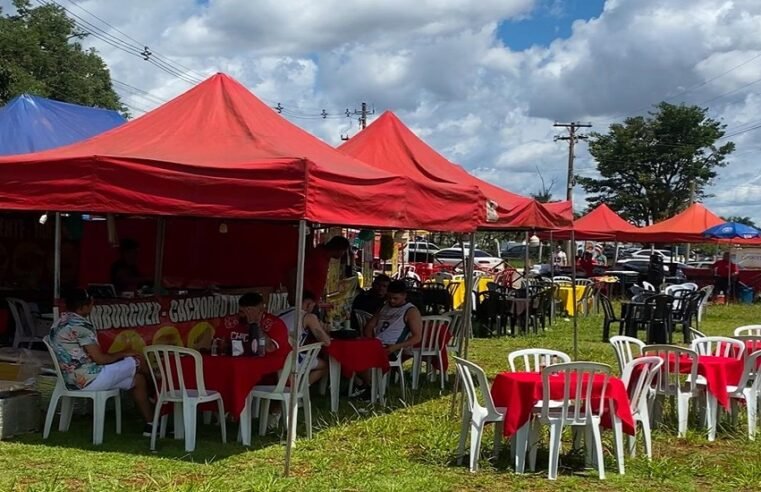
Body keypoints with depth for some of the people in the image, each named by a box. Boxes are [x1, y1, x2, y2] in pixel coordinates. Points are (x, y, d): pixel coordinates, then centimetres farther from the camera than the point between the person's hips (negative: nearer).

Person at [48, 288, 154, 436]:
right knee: (138, 361, 4)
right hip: (89, 379, -10)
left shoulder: (58, 324, 13)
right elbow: (99, 358, -20)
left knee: (138, 379, 16)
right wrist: (123, 354, -1)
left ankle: (150, 423, 18)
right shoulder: (80, 325, -19)